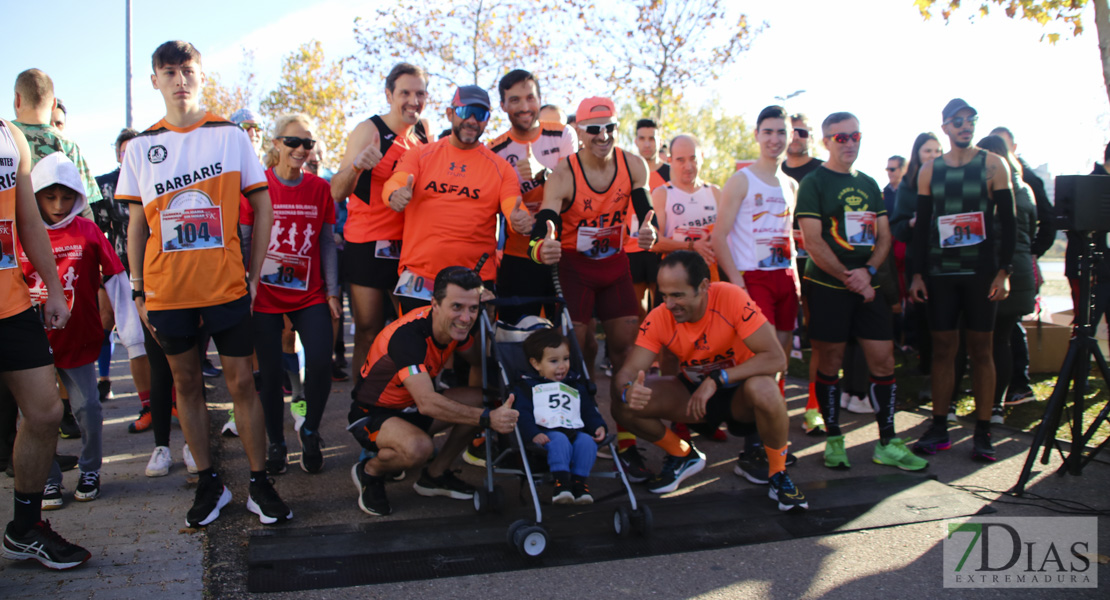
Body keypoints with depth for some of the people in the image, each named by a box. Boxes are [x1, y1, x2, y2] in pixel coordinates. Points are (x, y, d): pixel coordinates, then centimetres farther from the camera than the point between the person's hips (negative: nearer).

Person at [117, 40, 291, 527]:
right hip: (167, 288, 3)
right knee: (186, 383, 9)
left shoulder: (229, 135, 2)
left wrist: (255, 273, -2)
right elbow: (137, 224, 11)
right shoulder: (141, 147, 7)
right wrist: (139, 292, 6)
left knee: (241, 381, 0)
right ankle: (209, 482, 21)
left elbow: (263, 208, 4)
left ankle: (259, 485, 11)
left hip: (226, 284, -2)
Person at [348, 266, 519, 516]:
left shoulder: (454, 325, -11)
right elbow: (426, 403, -42)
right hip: (372, 414, -8)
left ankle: (434, 475, 6)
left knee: (481, 399, -10)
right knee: (419, 447, -37)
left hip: (410, 408, 8)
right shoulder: (408, 335, -33)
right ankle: (369, 471, -3)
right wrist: (487, 418, -46)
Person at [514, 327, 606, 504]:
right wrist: (534, 434, -19)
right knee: (559, 440, -36)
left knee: (587, 441, -28)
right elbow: (523, 414, 0)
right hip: (547, 434, -4)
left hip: (576, 431, 4)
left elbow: (589, 410, 25)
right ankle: (561, 481, -37)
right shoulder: (527, 387, 14)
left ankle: (579, 482, -25)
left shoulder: (577, 384, 28)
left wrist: (599, 426, 3)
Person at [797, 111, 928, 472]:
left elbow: (884, 236, 13)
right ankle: (833, 439, 14)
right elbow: (812, 242, -11)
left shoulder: (869, 185, 16)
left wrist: (867, 271, -6)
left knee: (883, 360, 2)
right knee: (829, 363, 0)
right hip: (828, 287, -5)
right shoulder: (813, 183, -2)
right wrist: (848, 277, -12)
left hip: (868, 285, 5)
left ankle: (887, 443, 11)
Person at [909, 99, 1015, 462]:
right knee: (943, 348, 4)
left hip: (981, 271, -2)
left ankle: (983, 433, 8)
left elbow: (1008, 220, -1)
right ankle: (939, 429, 11)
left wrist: (1004, 271, -8)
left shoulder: (993, 165, 1)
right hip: (940, 272, 2)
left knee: (980, 350, 2)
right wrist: (918, 274, 4)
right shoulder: (929, 170, 8)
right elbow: (922, 224, 9)